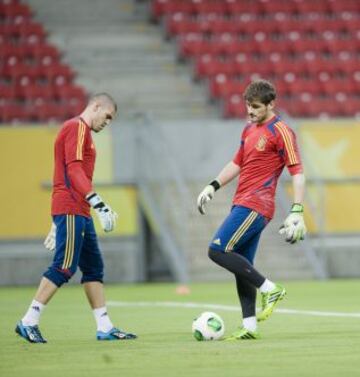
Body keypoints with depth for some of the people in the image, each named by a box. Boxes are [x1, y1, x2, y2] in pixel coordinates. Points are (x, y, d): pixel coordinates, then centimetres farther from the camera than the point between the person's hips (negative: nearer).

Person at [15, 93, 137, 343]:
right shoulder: (77, 127, -8)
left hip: (79, 213, 11)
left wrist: (59, 221, 27)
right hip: (71, 211, -11)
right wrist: (96, 201, -28)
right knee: (64, 268, -11)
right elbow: (73, 169, -20)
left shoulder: (82, 131, 23)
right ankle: (29, 323, -8)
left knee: (94, 267, 8)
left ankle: (105, 328, 9)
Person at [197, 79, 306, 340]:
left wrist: (297, 212, -21)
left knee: (218, 251, -16)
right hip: (243, 204, 9)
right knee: (242, 264, 6)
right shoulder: (250, 130, 16)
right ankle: (249, 326, 8)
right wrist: (213, 186, 22)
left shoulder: (280, 131, -9)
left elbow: (297, 173, -13)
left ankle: (270, 289, -10)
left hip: (255, 206, -9)